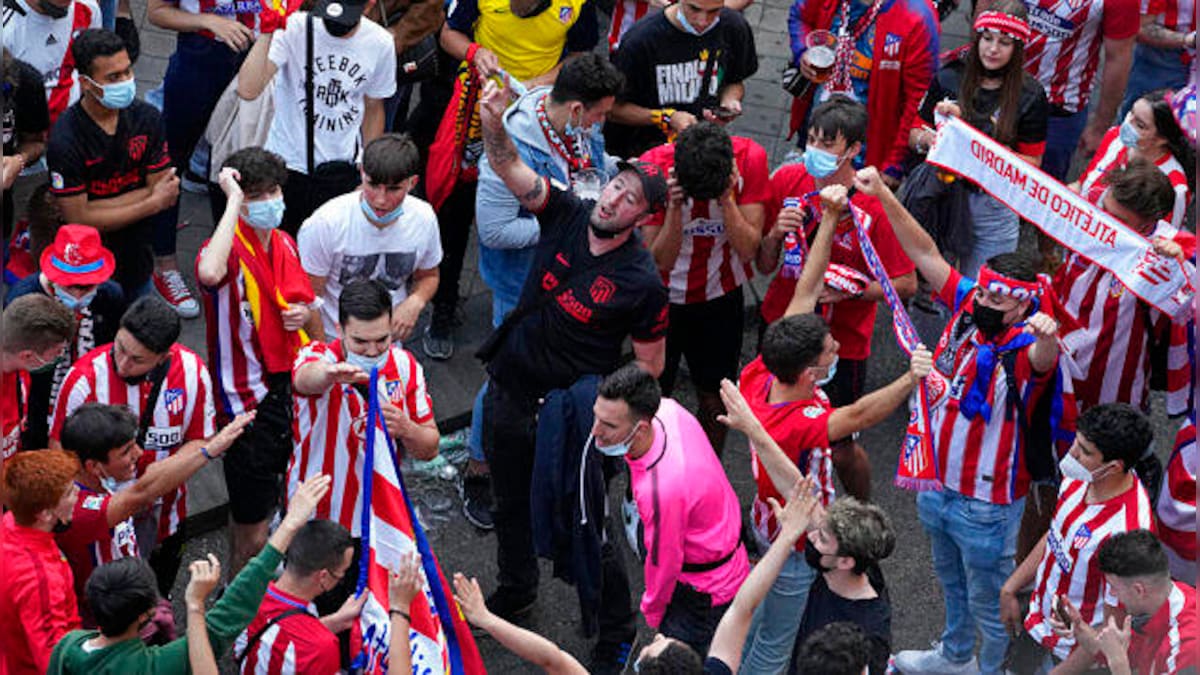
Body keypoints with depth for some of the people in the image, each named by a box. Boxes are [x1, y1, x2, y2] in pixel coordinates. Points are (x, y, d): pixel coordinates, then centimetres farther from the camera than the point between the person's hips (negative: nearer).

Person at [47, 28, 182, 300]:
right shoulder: (65, 139, -22)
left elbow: (164, 191, -8)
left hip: (138, 262, 5)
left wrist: (98, 208, -19)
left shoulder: (146, 117, -7)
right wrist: (152, 203, -17)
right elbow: (78, 219, -21)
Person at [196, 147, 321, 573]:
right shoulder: (228, 250, -20)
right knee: (253, 529, 1)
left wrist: (306, 314, -4)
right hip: (250, 400, -8)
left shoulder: (285, 244, 5)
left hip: (294, 384, 8)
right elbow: (209, 274, -47)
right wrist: (233, 203, -37)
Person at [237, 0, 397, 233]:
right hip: (287, 165, -2)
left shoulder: (380, 43, -6)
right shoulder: (294, 28, -17)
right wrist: (267, 31, -33)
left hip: (341, 171, 2)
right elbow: (248, 89, -28)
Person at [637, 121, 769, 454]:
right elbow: (660, 261, -23)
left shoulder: (750, 158, -21)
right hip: (664, 298, -1)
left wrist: (727, 198, -33)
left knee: (715, 401, 12)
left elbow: (748, 250, -21)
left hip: (720, 297, 2)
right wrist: (674, 207, -37)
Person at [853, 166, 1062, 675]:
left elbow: (1042, 358, -52)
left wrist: (1049, 336, -76)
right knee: (950, 580, 30)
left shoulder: (1026, 345, -28)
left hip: (987, 503, -7)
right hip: (939, 484, 8)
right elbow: (925, 252, -6)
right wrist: (883, 195, -13)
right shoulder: (968, 305, -10)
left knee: (989, 600, 12)